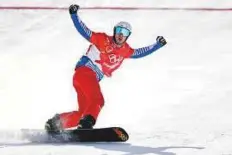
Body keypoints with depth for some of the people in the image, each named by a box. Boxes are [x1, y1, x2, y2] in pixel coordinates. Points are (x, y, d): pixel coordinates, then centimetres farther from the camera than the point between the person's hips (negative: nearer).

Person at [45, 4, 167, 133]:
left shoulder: (125, 50, 14)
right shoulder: (102, 40, -5)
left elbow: (139, 53, 27)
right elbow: (83, 31, -9)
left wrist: (157, 45, 24)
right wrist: (74, 15, -21)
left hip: (93, 80, 8)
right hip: (84, 72, -8)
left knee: (83, 112, 3)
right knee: (97, 101, -27)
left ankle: (55, 123, 10)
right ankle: (86, 124, -40)